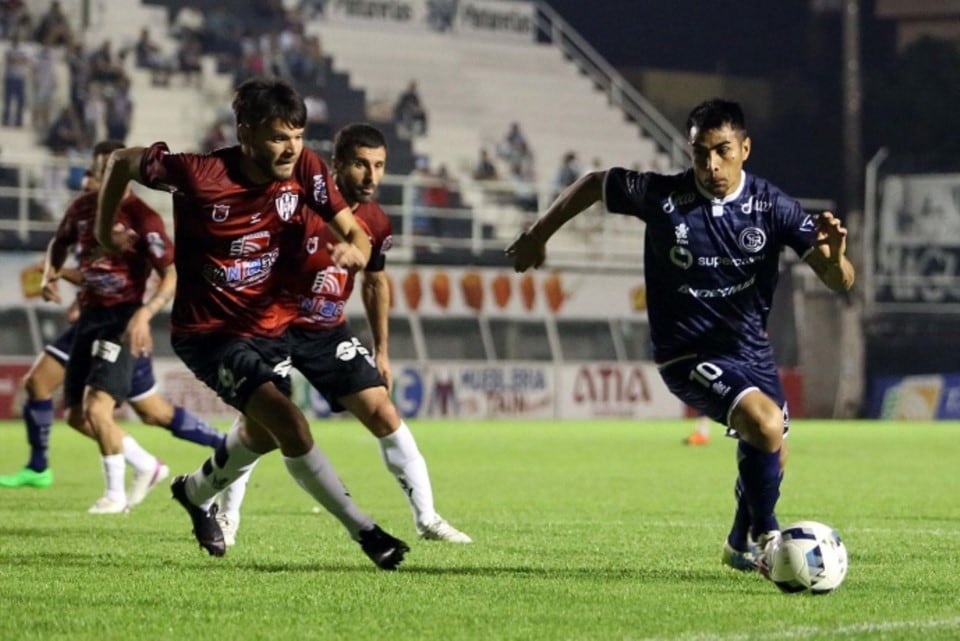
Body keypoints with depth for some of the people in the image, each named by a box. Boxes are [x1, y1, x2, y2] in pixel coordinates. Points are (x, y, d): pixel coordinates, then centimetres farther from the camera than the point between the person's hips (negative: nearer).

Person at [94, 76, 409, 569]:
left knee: (261, 435, 25)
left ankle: (196, 492, 55)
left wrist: (354, 250, -31)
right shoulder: (200, 175, -25)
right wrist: (104, 229, 0)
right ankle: (364, 531, -15)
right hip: (208, 331, -6)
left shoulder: (304, 169, -13)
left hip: (268, 325, 6)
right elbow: (122, 161, -9)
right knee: (290, 424, -23)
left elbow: (355, 233, -7)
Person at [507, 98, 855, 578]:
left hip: (750, 347, 5)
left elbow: (839, 282, -15)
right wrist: (538, 236, 8)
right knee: (764, 421, -29)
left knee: (770, 457, 19)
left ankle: (740, 545, 48)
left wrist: (835, 256, -39)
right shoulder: (661, 197, -18)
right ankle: (766, 538, -11)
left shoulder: (772, 207, -13)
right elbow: (594, 183, 1)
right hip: (688, 354, -5)